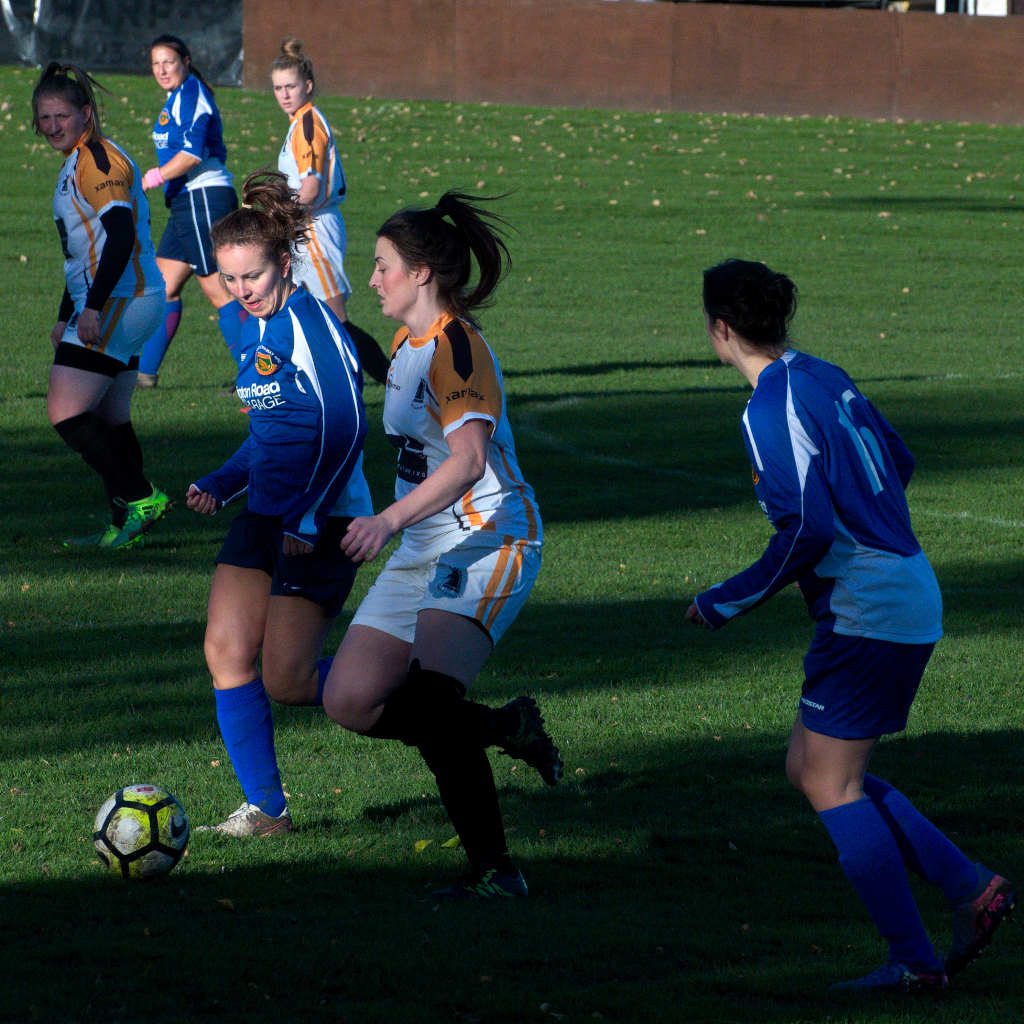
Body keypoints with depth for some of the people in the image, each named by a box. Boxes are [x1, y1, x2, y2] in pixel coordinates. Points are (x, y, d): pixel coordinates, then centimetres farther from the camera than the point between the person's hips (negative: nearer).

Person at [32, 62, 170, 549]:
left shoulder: (97, 159, -13)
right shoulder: (77, 164, 20)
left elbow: (121, 235, -23)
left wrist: (93, 307, -28)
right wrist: (66, 317, 29)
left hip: (118, 303, -11)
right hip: (126, 304, 11)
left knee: (66, 412, -13)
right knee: (109, 418, 13)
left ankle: (140, 499, -13)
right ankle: (126, 527, 15)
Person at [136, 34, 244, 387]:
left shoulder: (191, 93, -11)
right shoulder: (176, 98, 18)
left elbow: (192, 153, -21)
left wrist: (151, 180, -20)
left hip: (204, 199, -10)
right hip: (186, 203, 10)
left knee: (218, 290, -9)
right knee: (164, 287, 10)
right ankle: (145, 371, 14)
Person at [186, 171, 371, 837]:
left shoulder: (308, 320, -15)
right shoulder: (253, 330, 13)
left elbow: (344, 425, -21)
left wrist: (307, 517, -20)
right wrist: (220, 485, 13)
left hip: (321, 523, -9)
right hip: (265, 517, 9)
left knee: (287, 680, -10)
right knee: (226, 652, -3)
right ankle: (267, 809, 5)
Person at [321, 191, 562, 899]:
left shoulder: (456, 346, -14)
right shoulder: (406, 345, 15)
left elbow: (467, 461, -26)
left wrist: (390, 519, -35)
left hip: (487, 539, -10)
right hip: (424, 550, 10)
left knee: (428, 693, -26)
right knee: (351, 701, -1)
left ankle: (494, 869, -22)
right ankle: (504, 728, 15)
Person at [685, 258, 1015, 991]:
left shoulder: (771, 410, -17)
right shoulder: (826, 378, 11)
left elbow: (809, 529, -22)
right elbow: (899, 465, 22)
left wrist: (727, 602, -12)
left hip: (867, 612, -9)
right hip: (911, 593, 9)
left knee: (830, 784, -2)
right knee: (811, 767, 14)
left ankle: (916, 960, -1)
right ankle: (971, 888, 10)